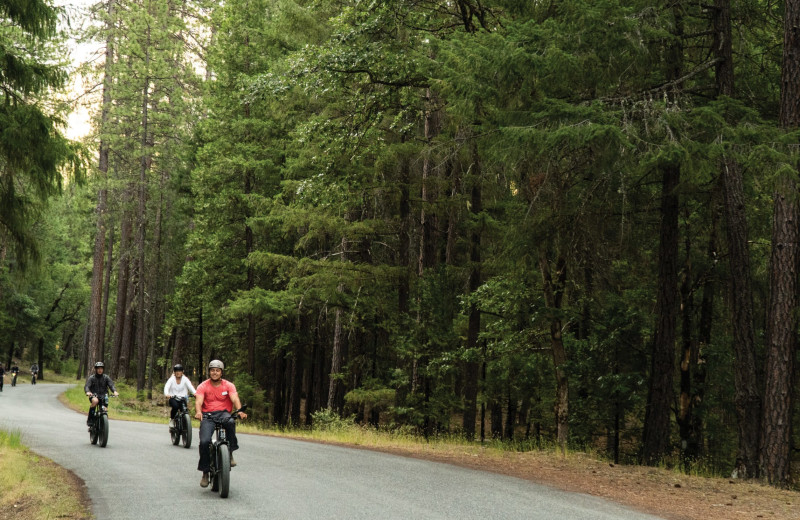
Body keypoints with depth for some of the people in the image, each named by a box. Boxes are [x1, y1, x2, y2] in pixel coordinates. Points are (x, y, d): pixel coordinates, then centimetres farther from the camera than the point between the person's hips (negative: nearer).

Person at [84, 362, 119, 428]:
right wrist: (87, 392, -36)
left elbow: (111, 385, -7)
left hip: (103, 397, 3)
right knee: (95, 401, -37)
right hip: (94, 396, -3)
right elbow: (86, 386, -12)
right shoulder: (91, 378, 2)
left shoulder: (106, 377, 7)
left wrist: (115, 391, -29)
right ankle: (90, 419, -26)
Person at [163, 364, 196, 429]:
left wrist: (194, 393, -34)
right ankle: (172, 419, -6)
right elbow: (166, 387, -15)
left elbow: (190, 386, -13)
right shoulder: (171, 379, 1)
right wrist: (167, 394, -38)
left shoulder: (185, 379, 3)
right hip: (173, 398, -2)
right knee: (175, 406, -32)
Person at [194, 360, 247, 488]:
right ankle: (205, 473, -7)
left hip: (223, 413, 0)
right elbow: (198, 401, -11)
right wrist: (198, 412, -35)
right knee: (204, 441, -22)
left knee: (230, 422, -38)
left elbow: (235, 399, -10)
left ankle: (230, 453, -21)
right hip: (207, 415, 0)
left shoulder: (228, 385, 5)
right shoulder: (203, 386, 3)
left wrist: (239, 411, -31)